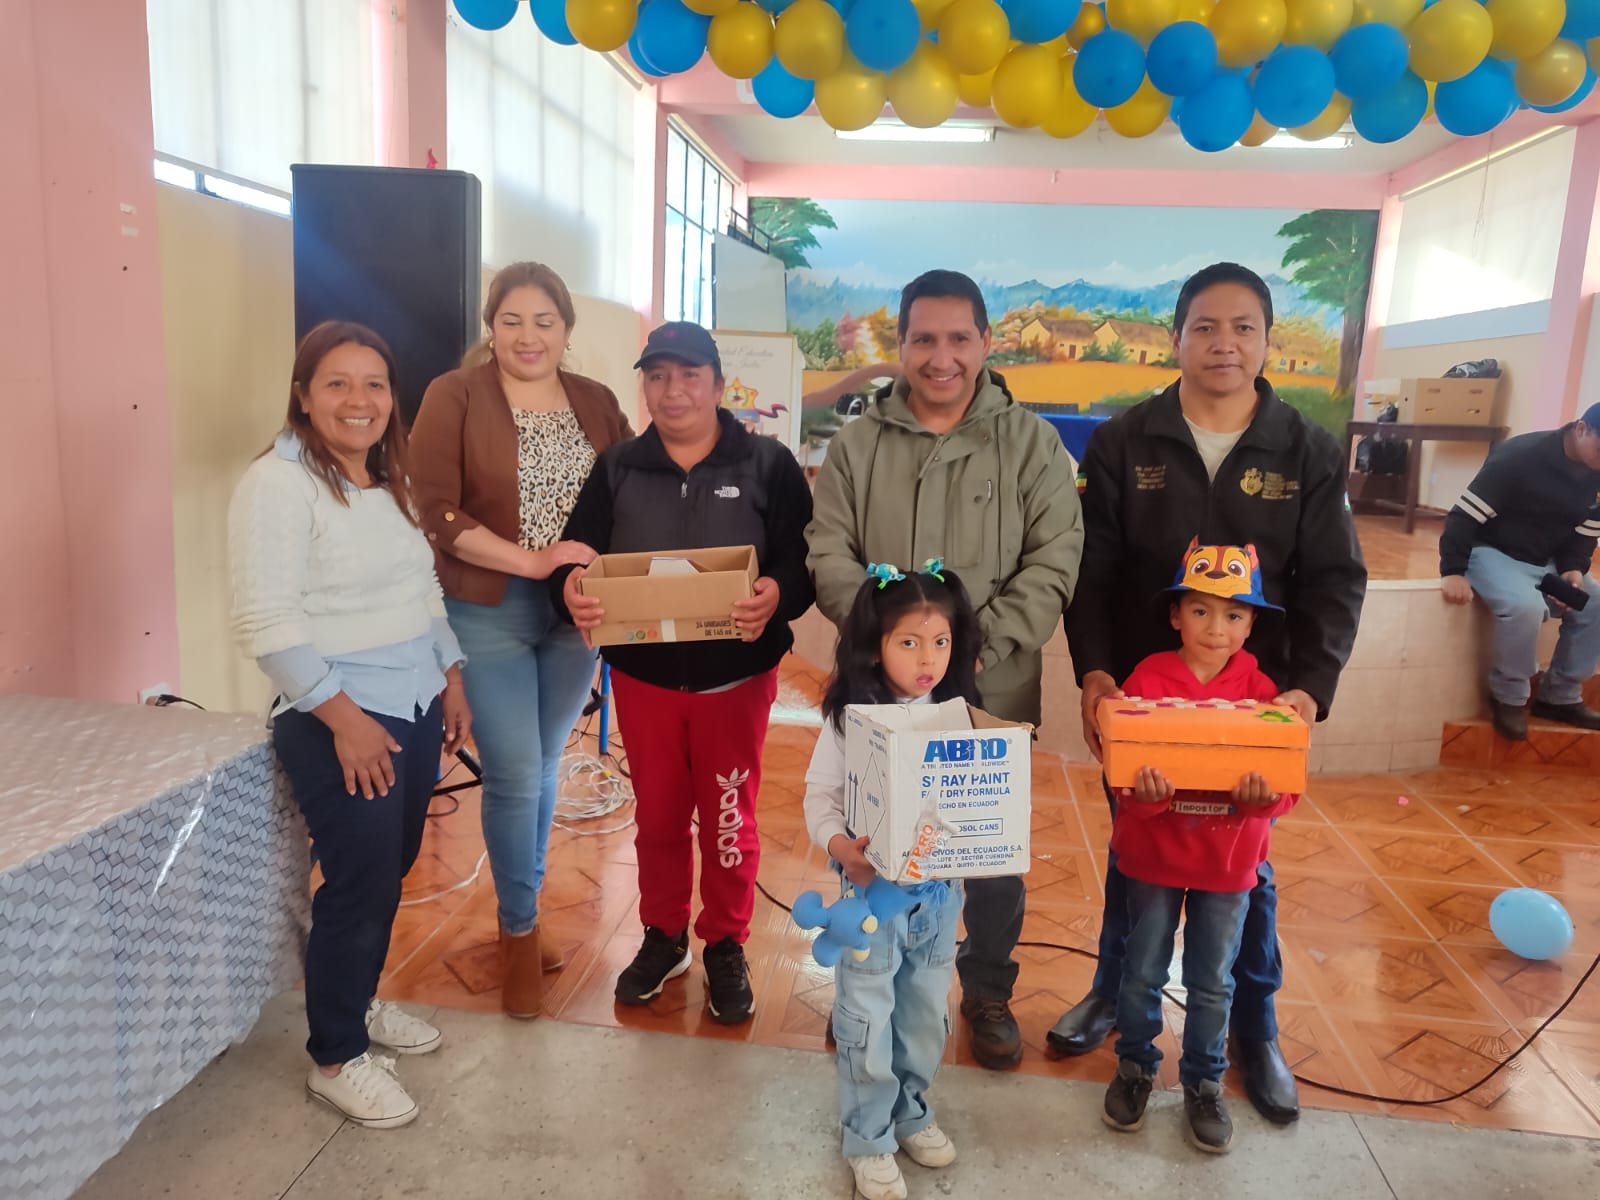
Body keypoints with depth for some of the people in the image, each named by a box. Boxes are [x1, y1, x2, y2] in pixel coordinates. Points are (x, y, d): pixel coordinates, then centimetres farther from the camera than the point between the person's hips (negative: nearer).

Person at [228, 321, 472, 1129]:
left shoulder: (390, 481, 11)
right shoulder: (278, 483, -14)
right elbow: (266, 621, -20)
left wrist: (451, 681, 14)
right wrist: (343, 716, -21)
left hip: (414, 708, 8)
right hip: (339, 722, -7)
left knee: (392, 870, 16)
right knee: (359, 881, -1)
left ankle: (359, 1002, 38)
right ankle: (335, 1058, 18)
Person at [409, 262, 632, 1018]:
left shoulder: (596, 402, 6)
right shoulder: (454, 396, -6)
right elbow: (438, 513, -13)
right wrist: (534, 560, -20)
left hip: (577, 612, 4)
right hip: (489, 612, -4)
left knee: (544, 767, 14)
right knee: (514, 774, -2)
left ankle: (518, 914, 35)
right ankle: (521, 933, 20)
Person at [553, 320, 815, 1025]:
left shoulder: (767, 464, -4)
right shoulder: (617, 468, 5)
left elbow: (806, 558, -9)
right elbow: (576, 552, 0)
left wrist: (778, 593, -31)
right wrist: (571, 587, -24)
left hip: (735, 677, -2)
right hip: (641, 676, 3)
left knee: (728, 819, 10)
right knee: (656, 814, 16)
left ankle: (727, 947, 31)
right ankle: (662, 936, 37)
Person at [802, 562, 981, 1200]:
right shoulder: (850, 718, -14)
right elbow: (820, 796, -11)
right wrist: (841, 848, -29)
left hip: (940, 891, 4)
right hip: (874, 890, -3)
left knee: (925, 1015, 21)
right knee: (867, 1024, 10)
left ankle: (910, 1111, 45)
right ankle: (868, 1141, 31)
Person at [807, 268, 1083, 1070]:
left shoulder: (1029, 442, -1)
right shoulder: (856, 445, 3)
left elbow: (1055, 560, -6)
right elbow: (829, 557, -1)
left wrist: (982, 643, -18)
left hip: (994, 691, 0)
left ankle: (988, 991, 36)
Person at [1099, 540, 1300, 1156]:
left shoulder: (1260, 691, -6)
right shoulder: (1147, 681, -12)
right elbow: (1127, 773, -14)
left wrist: (1264, 794, -31)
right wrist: (1148, 791, -36)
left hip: (1227, 861, 1)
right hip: (1153, 854, -1)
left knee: (1212, 983, 14)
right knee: (1143, 973, 14)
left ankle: (1203, 1082, 35)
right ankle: (1135, 1066, 36)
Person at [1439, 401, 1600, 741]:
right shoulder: (1520, 456, -22)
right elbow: (1464, 515, -23)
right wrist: (1453, 572, -28)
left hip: (1547, 562, 8)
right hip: (1492, 552, -8)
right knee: (1525, 606, -33)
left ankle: (1561, 697, 10)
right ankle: (1508, 697, -12)